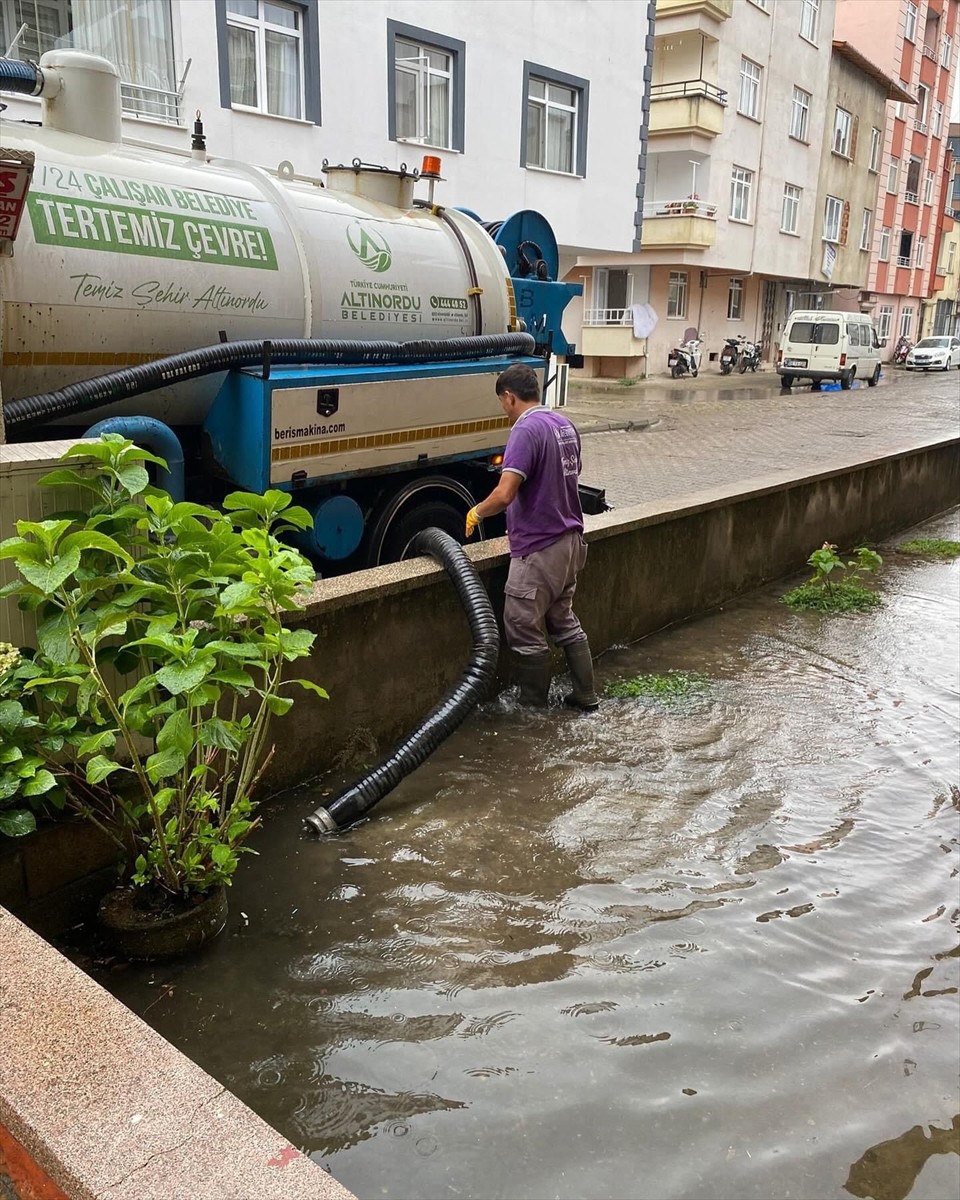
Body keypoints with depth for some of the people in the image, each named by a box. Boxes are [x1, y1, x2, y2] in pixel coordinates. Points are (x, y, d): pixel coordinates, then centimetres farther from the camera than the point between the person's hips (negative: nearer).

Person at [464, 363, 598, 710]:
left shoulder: (526, 431, -19)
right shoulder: (565, 425, 9)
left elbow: (503, 495, -28)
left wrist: (476, 513, -8)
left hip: (538, 549, -9)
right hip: (569, 540, 9)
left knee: (525, 631, 4)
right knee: (564, 622, 21)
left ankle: (533, 707, 16)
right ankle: (585, 695, 27)